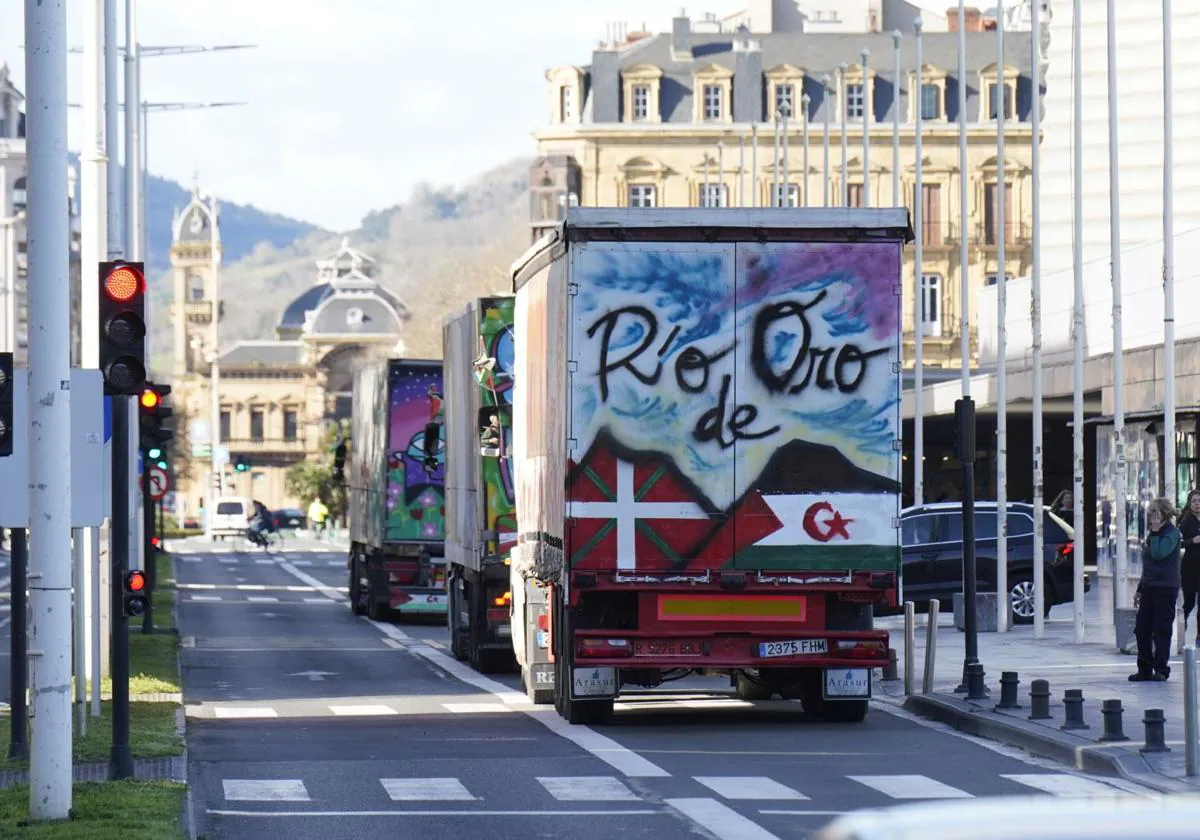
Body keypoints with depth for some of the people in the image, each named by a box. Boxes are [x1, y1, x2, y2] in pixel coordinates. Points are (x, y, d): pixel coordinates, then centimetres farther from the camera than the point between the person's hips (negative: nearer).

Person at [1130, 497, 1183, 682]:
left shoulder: (1172, 533, -9)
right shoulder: (1155, 533, 16)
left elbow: (1158, 554, -24)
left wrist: (1155, 532, -15)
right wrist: (1140, 588, 21)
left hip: (1165, 588, -9)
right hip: (1150, 587, 9)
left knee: (1161, 629, -3)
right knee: (1142, 629, 6)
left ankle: (1161, 669, 4)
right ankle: (1145, 669, 12)